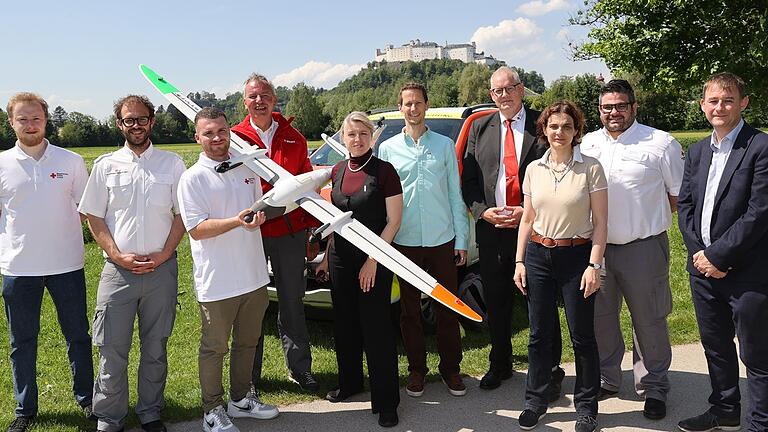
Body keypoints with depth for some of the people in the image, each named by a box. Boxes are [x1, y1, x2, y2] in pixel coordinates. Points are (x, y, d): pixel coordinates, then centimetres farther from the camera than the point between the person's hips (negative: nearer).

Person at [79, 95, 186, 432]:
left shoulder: (172, 164, 5)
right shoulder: (105, 165, 5)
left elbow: (181, 214, 5)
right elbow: (94, 217, 5)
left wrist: (163, 255, -6)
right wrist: (118, 255, -7)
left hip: (161, 269, 0)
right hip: (118, 270, 0)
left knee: (155, 347, 10)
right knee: (112, 349, 2)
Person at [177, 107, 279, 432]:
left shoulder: (247, 168, 8)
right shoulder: (193, 178, -9)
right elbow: (196, 229, -17)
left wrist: (260, 215, 1)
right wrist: (236, 221, -28)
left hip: (253, 276, 6)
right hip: (217, 282, -6)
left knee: (247, 343, 19)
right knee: (215, 348, 8)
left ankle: (240, 399, 36)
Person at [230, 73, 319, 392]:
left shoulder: (294, 138, 10)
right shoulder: (234, 138, 2)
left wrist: (312, 226, 10)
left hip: (290, 231, 2)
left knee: (292, 301, 11)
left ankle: (299, 368, 24)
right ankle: (250, 374, 19)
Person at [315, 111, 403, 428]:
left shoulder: (384, 171, -9)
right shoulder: (337, 172, 8)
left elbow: (394, 220, -10)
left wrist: (373, 260, -15)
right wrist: (326, 257, 16)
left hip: (374, 261, -5)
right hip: (340, 258, 6)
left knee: (376, 327, -2)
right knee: (345, 324, 15)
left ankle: (385, 401, 10)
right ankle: (349, 382, 35)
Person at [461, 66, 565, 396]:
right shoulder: (480, 128, 9)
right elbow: (468, 179, 9)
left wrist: (529, 211, -13)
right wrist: (482, 211, -7)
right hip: (491, 228, 3)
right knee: (496, 303, 14)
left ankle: (550, 372, 19)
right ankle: (499, 364, 32)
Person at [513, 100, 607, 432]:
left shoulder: (590, 168, -6)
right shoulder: (534, 170, 5)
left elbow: (600, 223, -6)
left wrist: (594, 265, -13)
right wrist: (519, 261, 6)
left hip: (576, 255, -3)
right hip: (538, 254, 4)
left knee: (582, 335, 5)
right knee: (539, 333, 11)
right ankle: (535, 401, 27)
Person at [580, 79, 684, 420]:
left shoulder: (661, 144, -4)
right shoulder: (587, 144, 9)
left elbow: (680, 194, 1)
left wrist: (648, 215, -4)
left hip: (643, 248, -4)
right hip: (595, 247, 4)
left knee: (649, 321, 6)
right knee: (599, 318, 14)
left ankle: (653, 387, 23)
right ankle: (606, 379, 31)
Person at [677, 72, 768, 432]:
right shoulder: (697, 151, 11)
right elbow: (685, 205, 9)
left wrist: (717, 255, -16)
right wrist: (698, 253, -4)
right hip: (704, 267, 7)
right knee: (715, 346, 20)